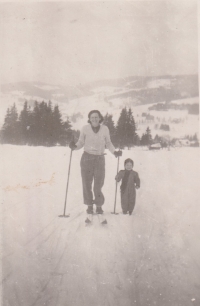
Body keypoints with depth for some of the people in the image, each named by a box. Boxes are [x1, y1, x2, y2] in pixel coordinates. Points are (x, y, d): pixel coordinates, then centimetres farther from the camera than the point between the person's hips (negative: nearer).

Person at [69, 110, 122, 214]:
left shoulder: (105, 129, 1)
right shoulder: (85, 129, -1)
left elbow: (108, 143, 13)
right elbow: (81, 142, 6)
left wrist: (114, 152, -1)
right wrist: (74, 146, -14)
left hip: (100, 159, 0)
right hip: (87, 158, 0)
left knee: (98, 185, -3)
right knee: (86, 183, 1)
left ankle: (99, 206, 15)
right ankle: (89, 206, 16)